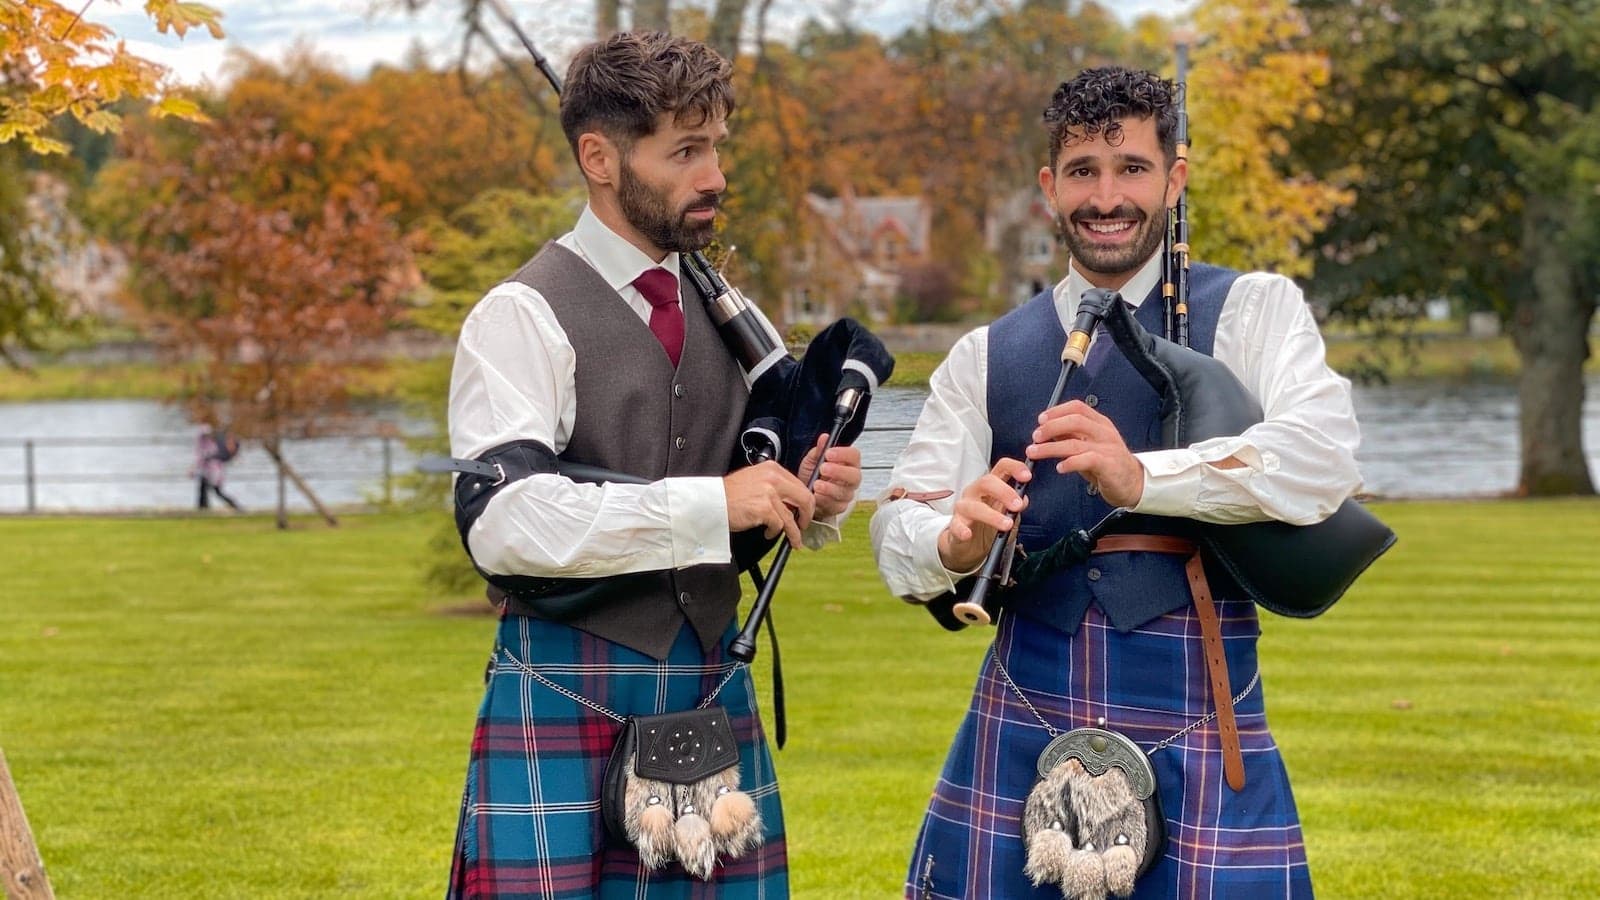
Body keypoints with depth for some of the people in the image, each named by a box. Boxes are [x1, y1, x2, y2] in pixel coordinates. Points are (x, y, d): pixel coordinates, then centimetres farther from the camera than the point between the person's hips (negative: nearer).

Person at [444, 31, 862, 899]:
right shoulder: (524, 318, -9)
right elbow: (502, 523, -22)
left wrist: (814, 498, -4)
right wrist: (713, 503, -23)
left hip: (714, 687, 6)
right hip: (569, 697, -6)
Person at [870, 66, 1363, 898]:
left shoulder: (1252, 312, 2)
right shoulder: (986, 358, 11)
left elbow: (1323, 459, -15)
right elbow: (897, 528, 4)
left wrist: (1143, 477, -29)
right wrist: (955, 540, -20)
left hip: (1197, 724, -2)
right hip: (1023, 721, 3)